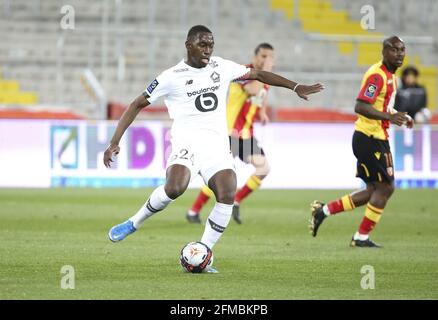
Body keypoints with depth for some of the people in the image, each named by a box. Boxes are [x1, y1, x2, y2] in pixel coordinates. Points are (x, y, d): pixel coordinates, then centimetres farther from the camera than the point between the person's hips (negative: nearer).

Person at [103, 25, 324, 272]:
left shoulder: (222, 67, 10)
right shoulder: (172, 77, -1)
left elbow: (257, 74, 23)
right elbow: (137, 105, 3)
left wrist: (296, 87, 18)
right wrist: (115, 142, -4)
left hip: (217, 143, 4)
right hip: (187, 142, -4)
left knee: (228, 195, -19)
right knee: (175, 187, -33)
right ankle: (133, 224, -8)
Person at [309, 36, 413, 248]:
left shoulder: (389, 75, 15)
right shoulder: (377, 75, -17)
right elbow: (360, 106, -26)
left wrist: (400, 116, 16)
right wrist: (388, 117, -35)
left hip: (374, 138, 10)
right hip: (370, 139, -10)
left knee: (374, 190, 13)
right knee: (385, 188, -6)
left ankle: (324, 210, 17)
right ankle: (362, 237, 2)